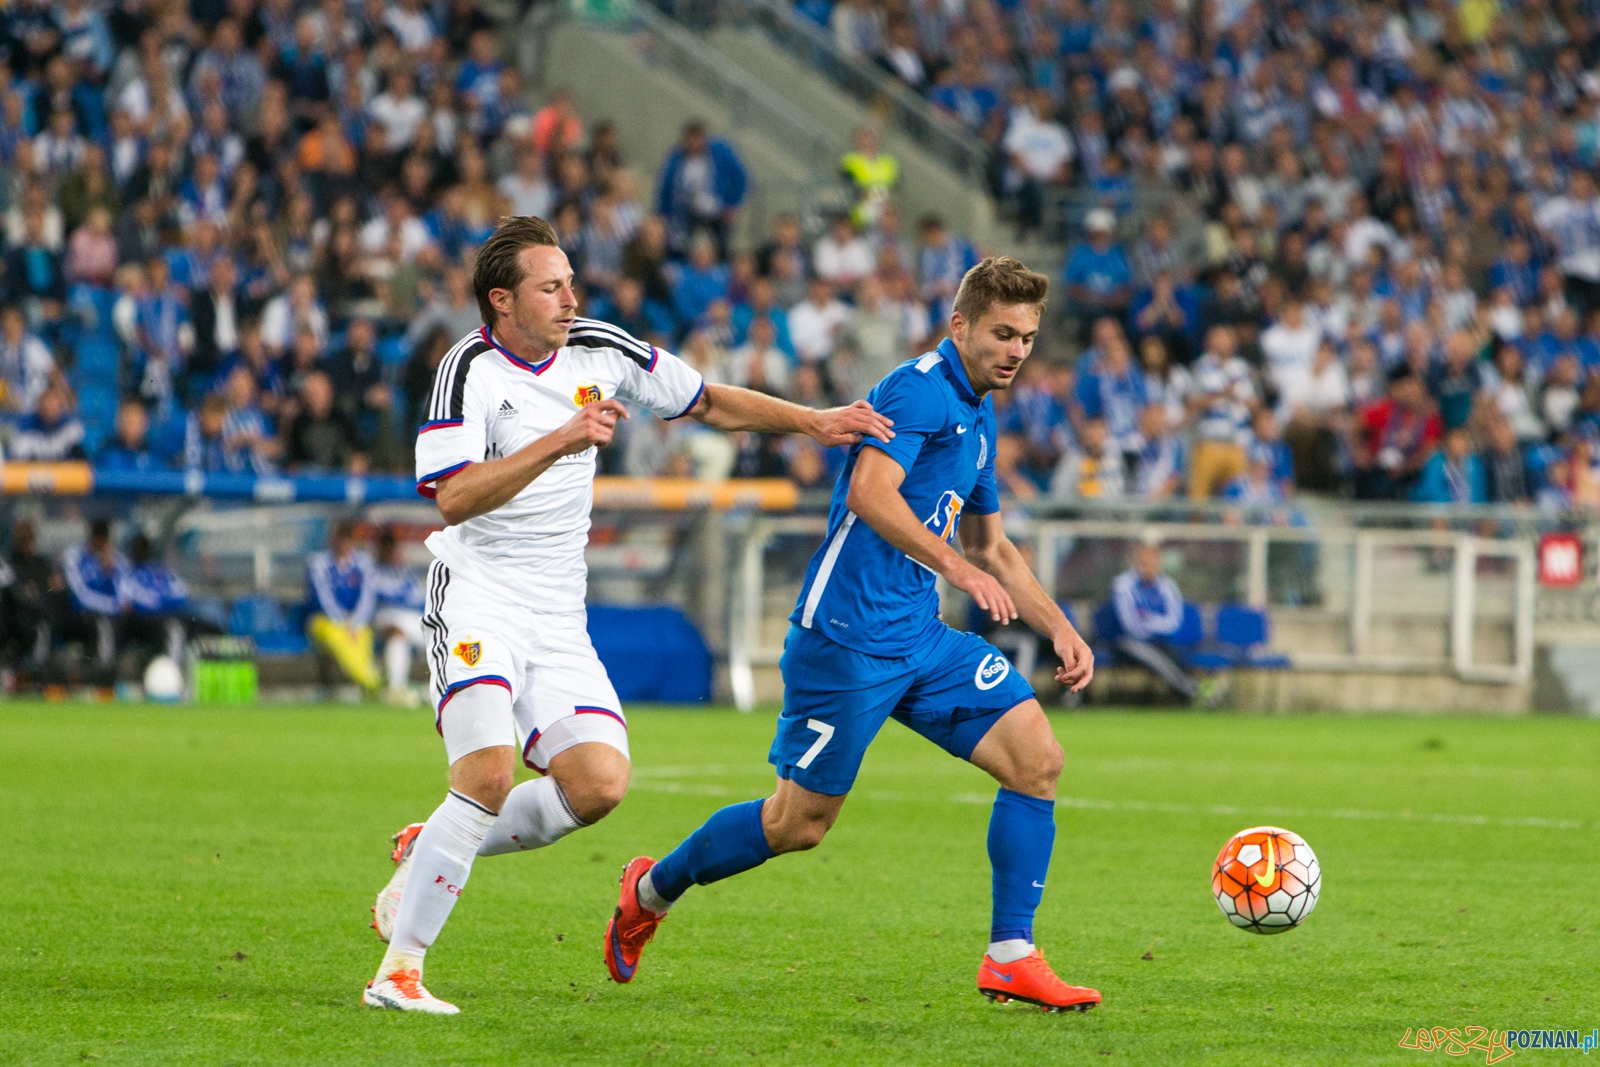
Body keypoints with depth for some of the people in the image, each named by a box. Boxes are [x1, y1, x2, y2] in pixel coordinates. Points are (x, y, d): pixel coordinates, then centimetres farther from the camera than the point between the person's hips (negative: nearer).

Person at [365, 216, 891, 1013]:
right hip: (477, 595, -6)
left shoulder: (599, 350, 4)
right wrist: (560, 442, -30)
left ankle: (429, 852, 12)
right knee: (488, 774, -23)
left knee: (600, 783, -10)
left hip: (558, 617, 6)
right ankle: (397, 970, -15)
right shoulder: (470, 369, -12)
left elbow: (708, 403, 17)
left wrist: (813, 423, 7)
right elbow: (453, 497, -24)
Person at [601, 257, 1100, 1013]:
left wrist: (1059, 629, 19)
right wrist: (954, 565, -34)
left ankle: (1011, 957, -3)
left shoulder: (977, 418, 17)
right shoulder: (919, 389, -12)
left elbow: (991, 547, 28)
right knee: (799, 823, -1)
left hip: (920, 638, 9)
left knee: (1036, 757, -7)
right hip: (847, 635, -9)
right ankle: (652, 889, 25)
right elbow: (868, 494, -28)